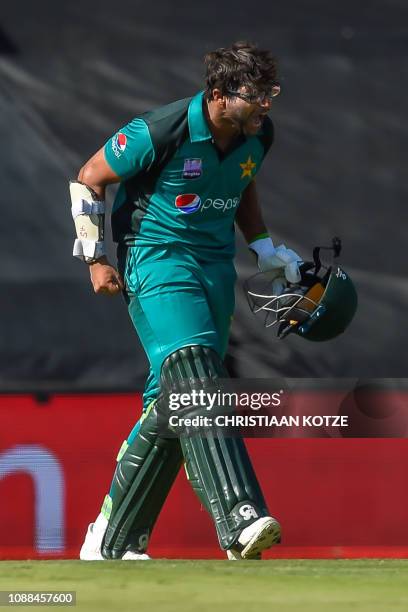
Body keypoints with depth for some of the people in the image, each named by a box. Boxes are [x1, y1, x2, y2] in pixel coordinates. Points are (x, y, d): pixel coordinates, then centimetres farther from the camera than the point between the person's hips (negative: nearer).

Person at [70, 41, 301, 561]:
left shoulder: (258, 135, 1)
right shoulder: (161, 132, -18)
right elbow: (88, 181, -5)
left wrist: (263, 248, 18)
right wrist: (95, 259, -6)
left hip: (217, 265, 7)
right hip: (157, 259, -7)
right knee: (192, 376, -25)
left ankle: (112, 539, 15)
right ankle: (239, 523, -39)